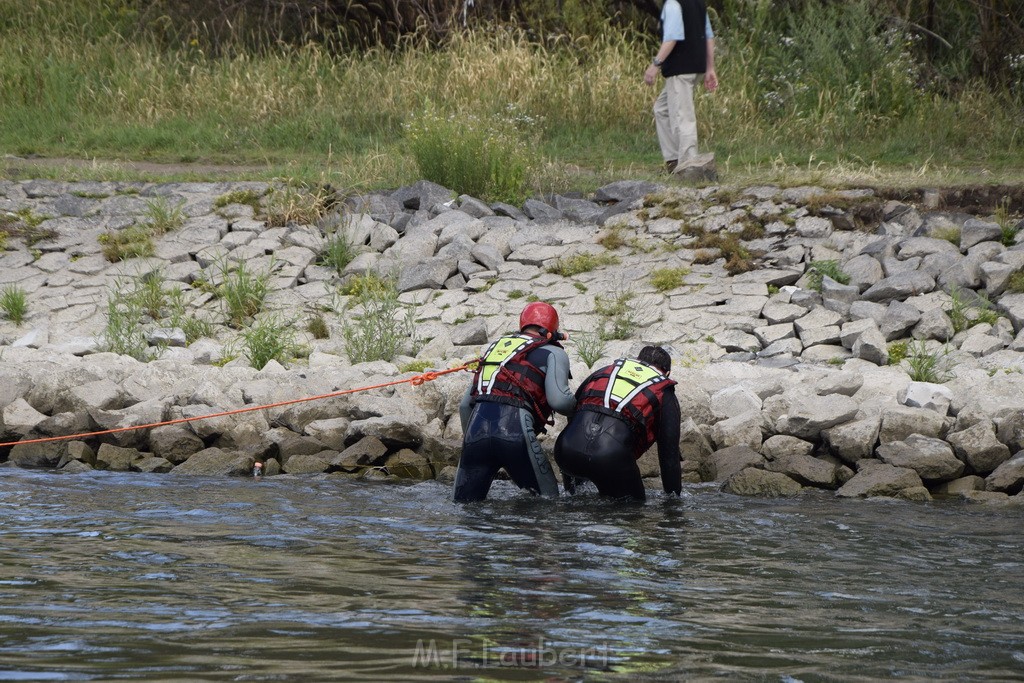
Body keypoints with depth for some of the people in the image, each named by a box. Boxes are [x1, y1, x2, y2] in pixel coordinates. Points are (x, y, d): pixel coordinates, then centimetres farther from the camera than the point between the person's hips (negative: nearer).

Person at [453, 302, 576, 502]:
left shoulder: (496, 346, 30)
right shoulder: (553, 353, 13)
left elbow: (465, 404, 29)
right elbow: (558, 400, -3)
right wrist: (577, 406, 19)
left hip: (476, 426, 5)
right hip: (514, 430, -5)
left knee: (463, 504, 7)